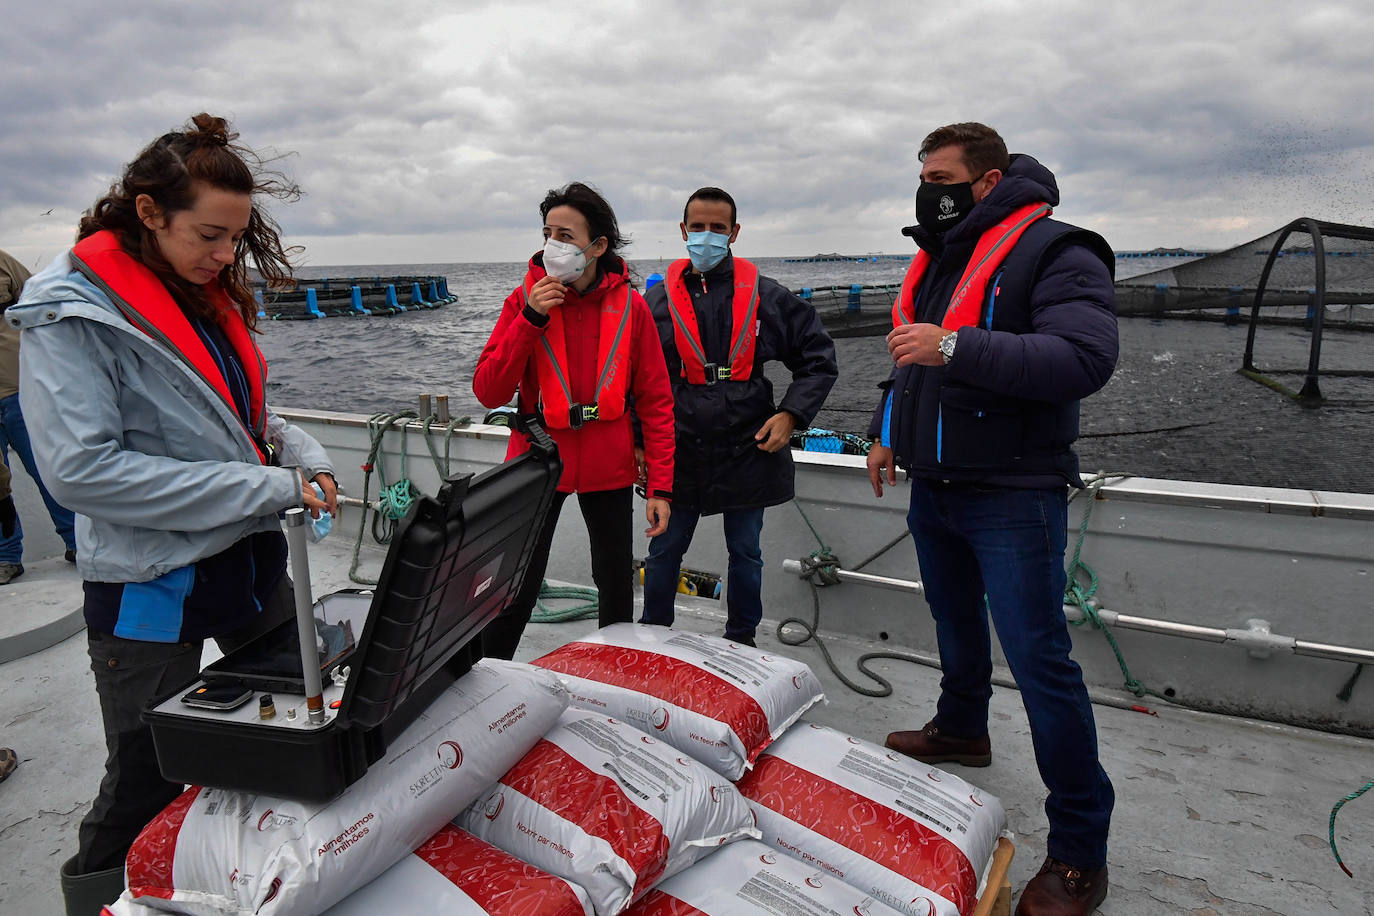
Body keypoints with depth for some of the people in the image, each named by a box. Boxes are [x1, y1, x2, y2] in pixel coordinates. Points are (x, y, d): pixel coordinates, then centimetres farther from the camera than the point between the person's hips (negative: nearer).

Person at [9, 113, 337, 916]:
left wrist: (304, 457, -4)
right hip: (152, 585, -7)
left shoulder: (208, 293, 7)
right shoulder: (71, 313, -15)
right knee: (148, 788, 8)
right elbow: (82, 468, -23)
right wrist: (265, 488, -24)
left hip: (253, 557, 8)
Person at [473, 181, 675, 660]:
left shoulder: (630, 306, -3)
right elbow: (487, 392, -10)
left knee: (616, 590, 15)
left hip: (608, 470, 1)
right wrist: (531, 320, -20)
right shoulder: (525, 299, -4)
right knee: (516, 590, 1)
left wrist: (660, 484, -6)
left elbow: (655, 401, -1)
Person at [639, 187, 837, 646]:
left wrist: (790, 414, -5)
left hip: (748, 452, 0)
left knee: (745, 554, 14)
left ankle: (741, 642, 33)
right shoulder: (658, 301, 2)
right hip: (678, 453, 0)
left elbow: (818, 357, 7)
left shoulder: (764, 295, 1)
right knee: (664, 552, 10)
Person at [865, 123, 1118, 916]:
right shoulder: (940, 257, 13)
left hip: (1012, 500, -8)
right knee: (956, 622, 23)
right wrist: (891, 433, 19)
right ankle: (962, 728, 47)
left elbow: (1085, 359, -28)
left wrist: (956, 348, -32)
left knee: (1039, 658, -6)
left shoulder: (1054, 253, -13)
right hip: (935, 488, 8)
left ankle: (1080, 849, 7)